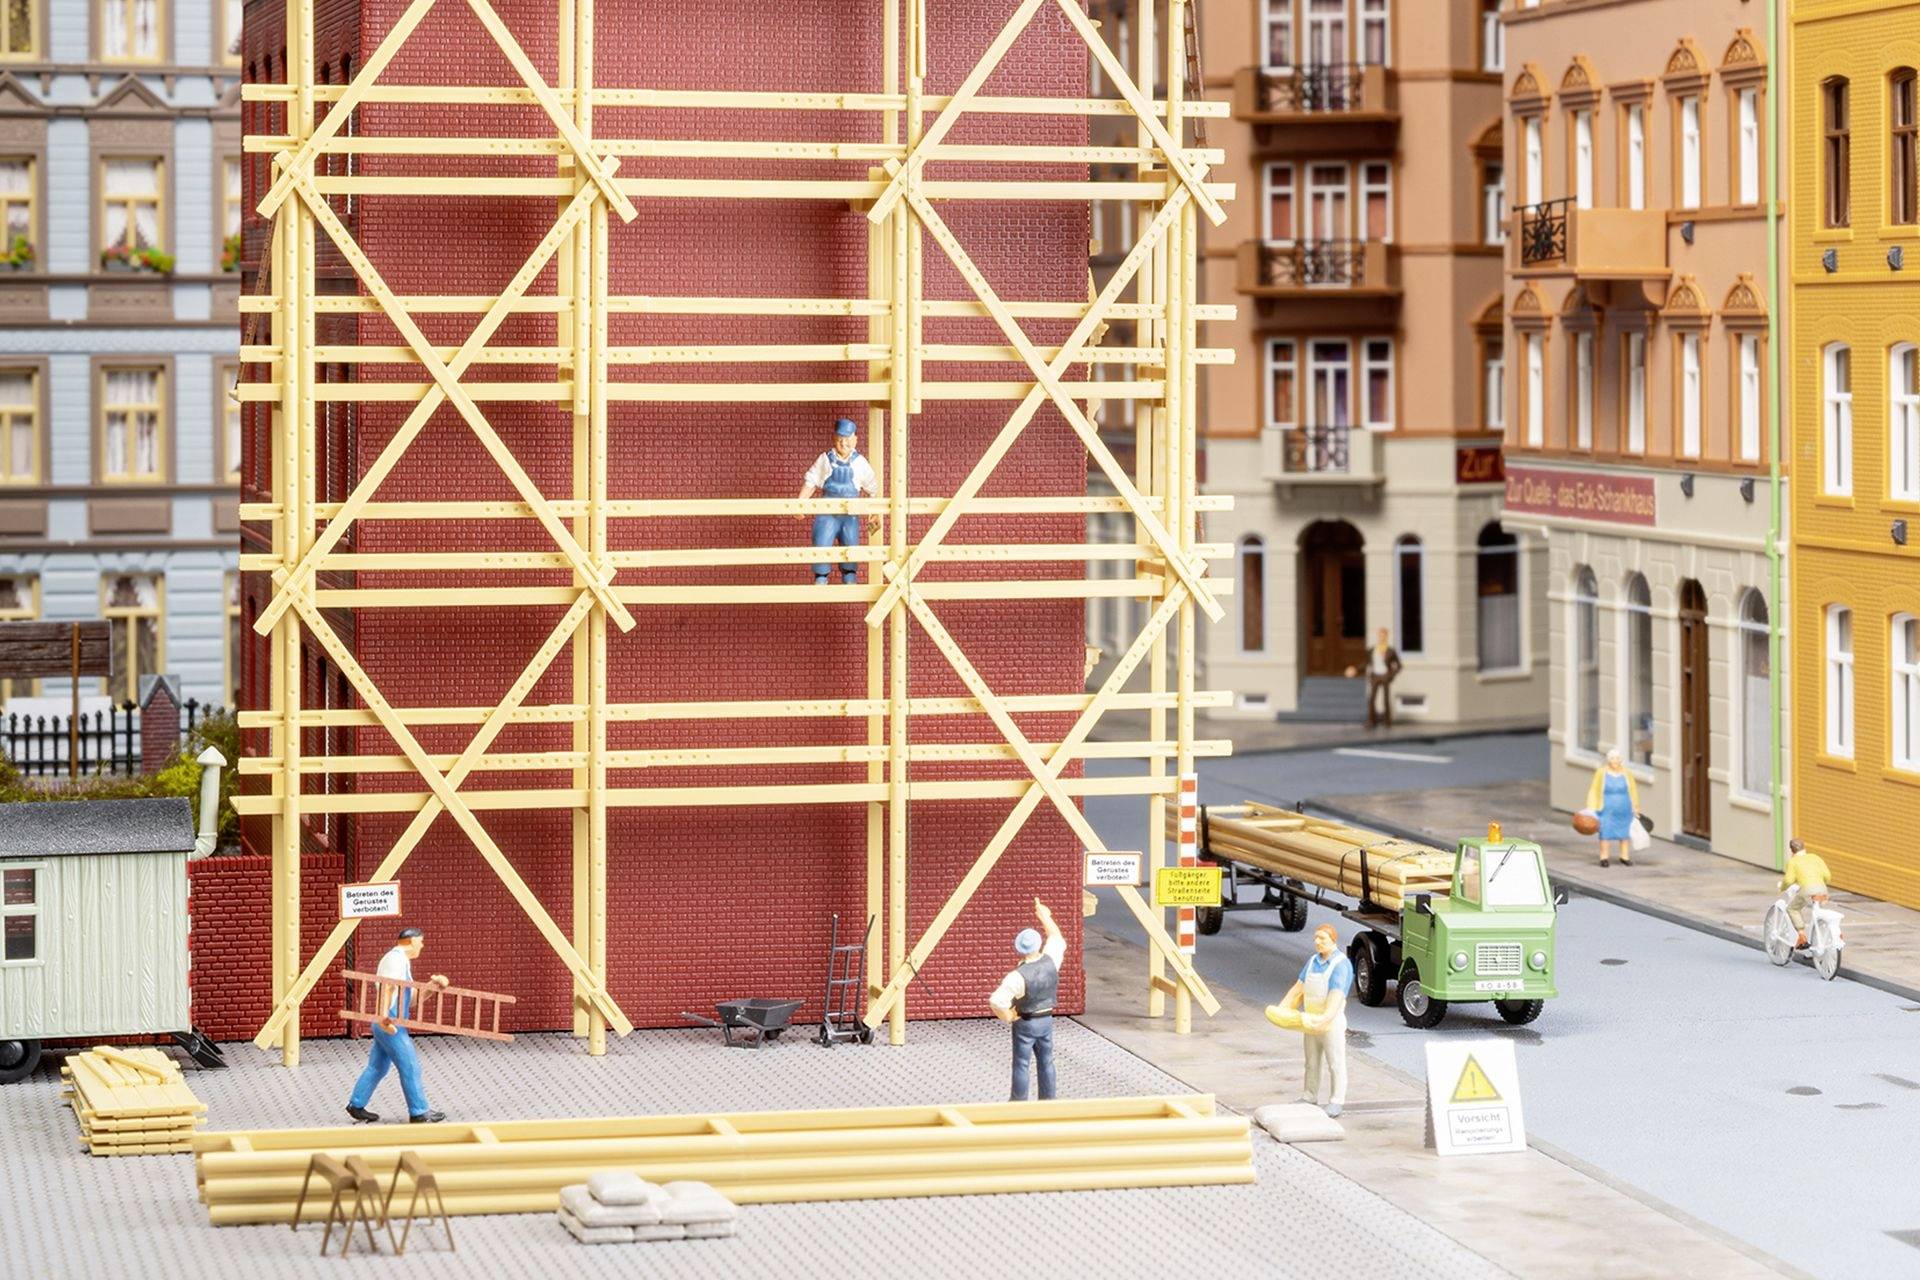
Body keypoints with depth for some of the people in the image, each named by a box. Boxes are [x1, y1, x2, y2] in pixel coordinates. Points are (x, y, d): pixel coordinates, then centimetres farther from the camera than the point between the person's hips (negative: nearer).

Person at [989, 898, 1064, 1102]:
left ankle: (1019, 1102, 14)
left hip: (1025, 1023, -5)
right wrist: (1045, 917, 19)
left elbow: (997, 1001, -36)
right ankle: (1047, 1100, 25)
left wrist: (1008, 1016, -16)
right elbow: (1057, 939, 8)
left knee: (1021, 1064, 7)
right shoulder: (1050, 961, -14)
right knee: (1046, 1061, 17)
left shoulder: (1018, 976, -28)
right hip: (1046, 1019, 5)